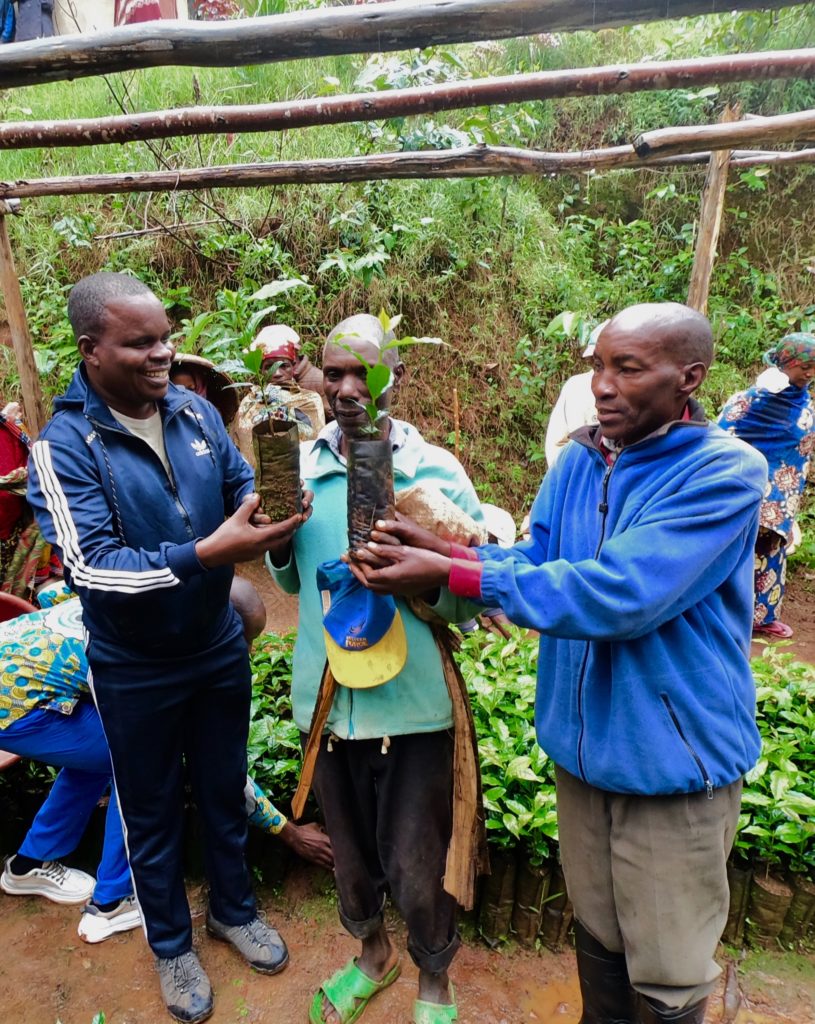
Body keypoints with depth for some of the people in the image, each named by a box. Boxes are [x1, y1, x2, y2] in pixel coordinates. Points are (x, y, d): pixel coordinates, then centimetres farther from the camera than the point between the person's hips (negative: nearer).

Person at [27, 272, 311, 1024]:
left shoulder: (196, 411, -6)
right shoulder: (64, 446, -19)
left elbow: (244, 490, -1)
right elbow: (92, 567, -27)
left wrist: (277, 509, -25)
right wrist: (207, 554, -38)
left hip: (219, 646, 4)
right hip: (135, 671, -3)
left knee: (225, 789, 23)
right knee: (153, 812, 19)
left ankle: (234, 909, 49)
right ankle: (171, 944, 45)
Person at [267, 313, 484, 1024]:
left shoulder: (437, 472, -12)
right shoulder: (299, 467, -1)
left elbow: (471, 599, -9)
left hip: (412, 703, -3)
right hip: (326, 695, 4)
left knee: (415, 869, 12)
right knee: (350, 851, 24)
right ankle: (372, 952, 55)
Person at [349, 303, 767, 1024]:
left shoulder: (727, 472, -20)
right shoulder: (578, 460, 1)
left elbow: (616, 594, -30)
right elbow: (535, 560, 1)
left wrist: (450, 575, -30)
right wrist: (444, 549, -18)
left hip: (675, 758, -5)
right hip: (582, 743, 5)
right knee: (597, 937, 25)